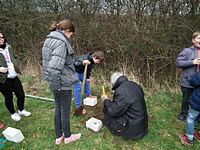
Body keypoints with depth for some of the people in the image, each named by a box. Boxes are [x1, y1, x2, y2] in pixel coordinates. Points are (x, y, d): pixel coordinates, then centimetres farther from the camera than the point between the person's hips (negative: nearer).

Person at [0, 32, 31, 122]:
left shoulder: (8, 48, 7)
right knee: (8, 97, 11)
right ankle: (13, 113, 34)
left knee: (21, 95, 11)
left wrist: (17, 68, 6)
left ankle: (21, 110, 36)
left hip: (14, 77, 5)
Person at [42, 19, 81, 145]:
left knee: (58, 108, 20)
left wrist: (53, 83, 18)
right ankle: (67, 136, 31)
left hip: (55, 82, 9)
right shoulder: (61, 42, -20)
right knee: (65, 110, 9)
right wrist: (56, 85, -19)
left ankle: (58, 137, 36)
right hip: (62, 84, -9)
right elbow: (54, 67, -29)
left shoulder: (49, 40, 11)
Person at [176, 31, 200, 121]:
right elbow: (178, 63, -13)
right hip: (188, 82, -4)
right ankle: (183, 114, 35)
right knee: (186, 99, 14)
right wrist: (192, 62, -20)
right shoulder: (187, 51, -7)